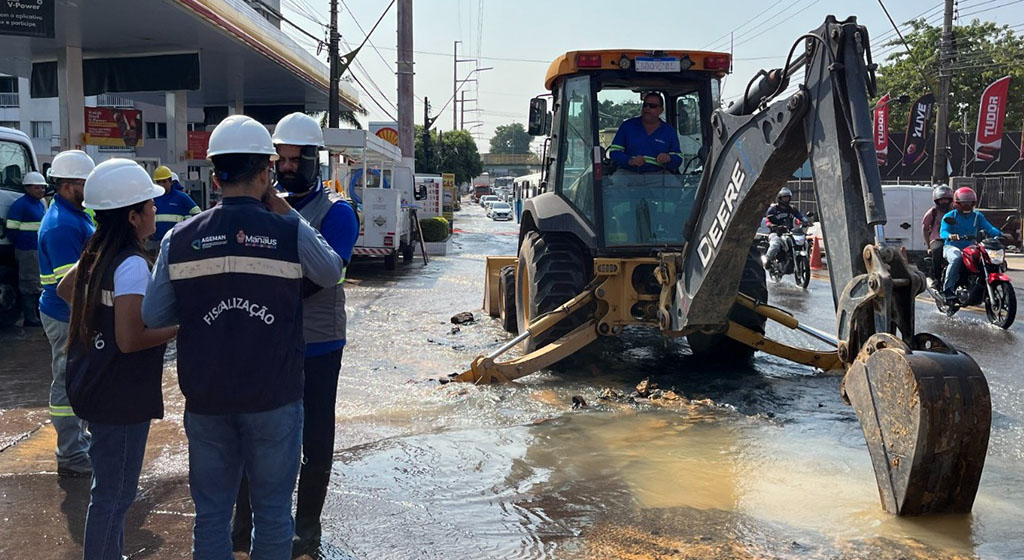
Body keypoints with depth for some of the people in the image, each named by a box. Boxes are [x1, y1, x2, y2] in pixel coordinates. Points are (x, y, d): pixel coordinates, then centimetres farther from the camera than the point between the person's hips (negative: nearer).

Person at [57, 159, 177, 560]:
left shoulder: (95, 253, 7)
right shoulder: (133, 265, -22)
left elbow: (64, 289, 26)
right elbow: (130, 339, -26)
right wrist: (180, 328, -16)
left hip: (93, 387, 10)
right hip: (122, 396, -10)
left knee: (112, 484, 23)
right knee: (114, 493, 2)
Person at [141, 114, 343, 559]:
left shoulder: (179, 238, -4)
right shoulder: (291, 234, -11)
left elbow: (153, 316, -2)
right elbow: (331, 273, 8)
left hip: (205, 400, 2)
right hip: (273, 398, -2)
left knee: (211, 513, 15)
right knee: (273, 512, 12)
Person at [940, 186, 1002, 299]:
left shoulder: (977, 216, 14)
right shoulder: (949, 216, 3)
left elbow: (988, 227, -1)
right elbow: (943, 232, -11)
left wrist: (1000, 234, -22)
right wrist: (950, 236, -35)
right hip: (952, 247, -4)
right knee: (956, 259, -36)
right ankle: (947, 289, -33)